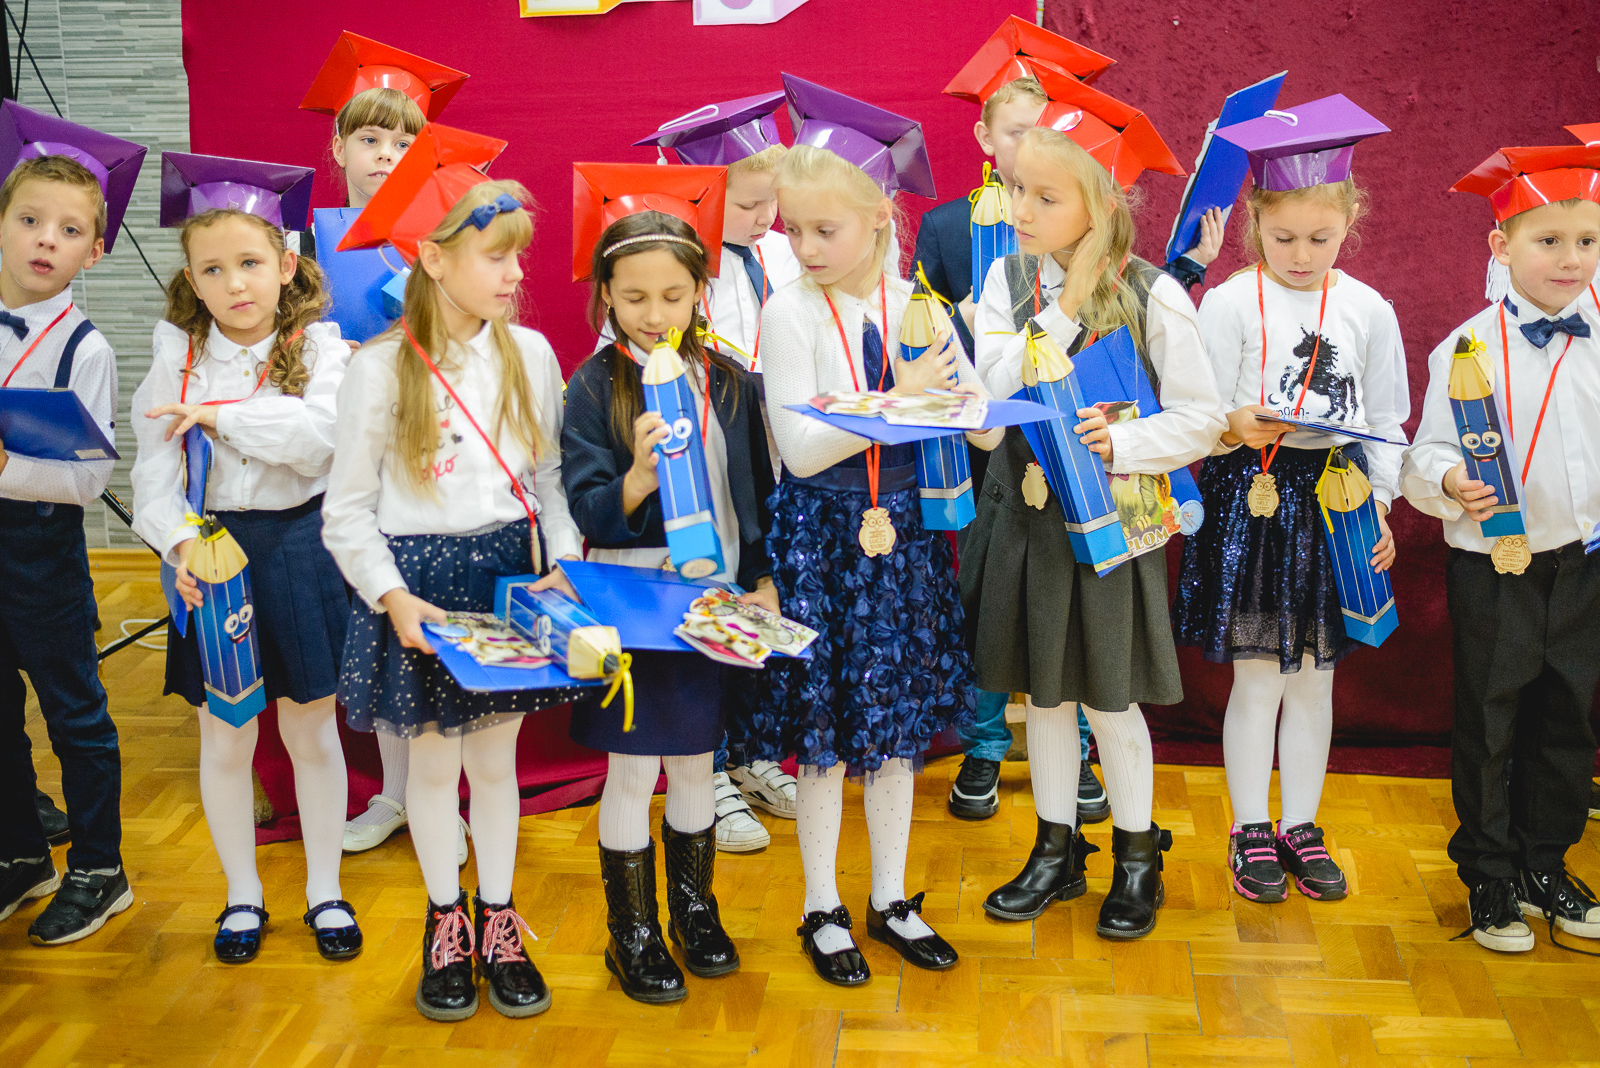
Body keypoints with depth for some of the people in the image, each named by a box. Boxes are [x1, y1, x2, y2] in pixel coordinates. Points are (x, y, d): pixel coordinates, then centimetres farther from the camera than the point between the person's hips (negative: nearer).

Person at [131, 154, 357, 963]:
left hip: (299, 547, -1)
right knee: (224, 740, 11)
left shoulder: (318, 348, -4)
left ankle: (325, 891, 26)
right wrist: (179, 539, -22)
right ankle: (242, 896, 28)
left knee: (311, 731, 10)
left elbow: (319, 434, -21)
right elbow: (154, 464, -6)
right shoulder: (177, 357, 1)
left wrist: (218, 415, -19)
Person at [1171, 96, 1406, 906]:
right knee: (1258, 676, 2)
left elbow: (1388, 422, 9)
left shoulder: (1368, 311, 4)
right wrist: (1236, 426, -26)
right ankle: (1251, 831, 17)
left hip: (1335, 502, 3)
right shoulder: (1229, 304, -5)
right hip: (1253, 500, -3)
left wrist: (1379, 504, 1)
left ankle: (1301, 825, 25)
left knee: (1315, 675, 11)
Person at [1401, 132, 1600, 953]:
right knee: (1488, 725, 7)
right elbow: (1426, 452, -9)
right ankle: (1488, 878, 23)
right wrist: (1450, 483, -28)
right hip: (1493, 568, -3)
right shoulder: (1467, 347, -8)